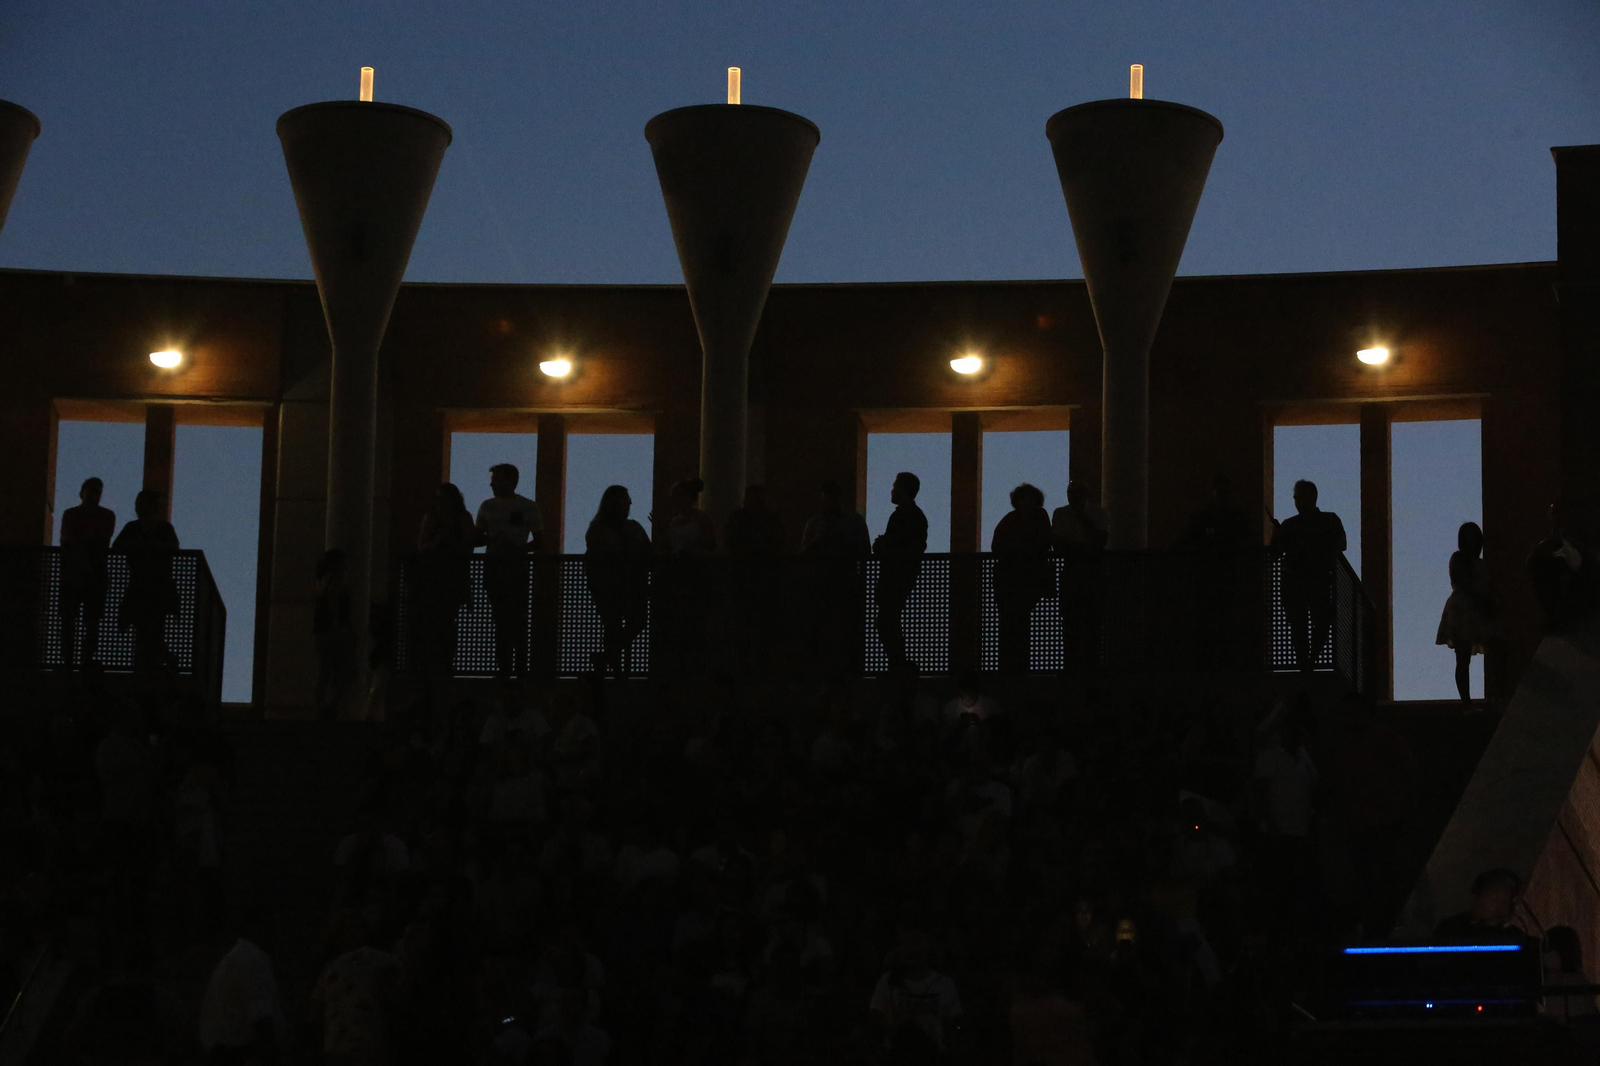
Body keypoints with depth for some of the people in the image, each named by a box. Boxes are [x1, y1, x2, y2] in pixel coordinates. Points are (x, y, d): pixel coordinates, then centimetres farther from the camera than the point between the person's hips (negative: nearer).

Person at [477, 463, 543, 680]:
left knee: (518, 618, -7)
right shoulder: (487, 506, 11)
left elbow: (538, 541, 2)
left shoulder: (528, 507, 1)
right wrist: (489, 539, -8)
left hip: (516, 566, -3)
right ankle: (503, 668, 4)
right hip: (494, 565, 4)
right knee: (501, 618, 3)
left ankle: (521, 668, -6)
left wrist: (519, 549, -14)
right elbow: (477, 538, 14)